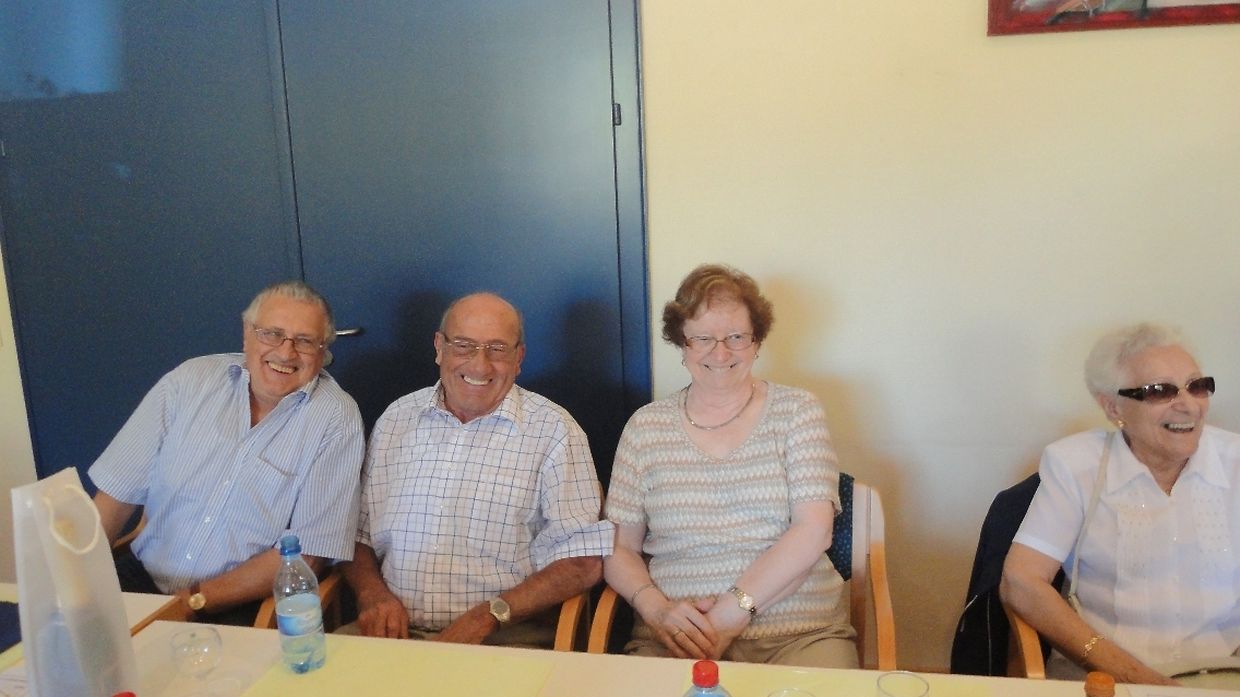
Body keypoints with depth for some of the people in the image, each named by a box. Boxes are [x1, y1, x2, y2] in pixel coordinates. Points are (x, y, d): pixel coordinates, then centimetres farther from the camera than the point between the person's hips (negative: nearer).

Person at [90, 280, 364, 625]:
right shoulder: (190, 380, 1)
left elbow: (306, 554, -12)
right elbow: (118, 492, 3)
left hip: (242, 609, -3)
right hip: (143, 576, 4)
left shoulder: (337, 419, -10)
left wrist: (195, 600, -15)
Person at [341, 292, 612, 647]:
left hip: (506, 638, -2)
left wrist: (488, 616, -14)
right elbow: (357, 534, 18)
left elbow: (584, 562, -5)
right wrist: (372, 592, -3)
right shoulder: (397, 418, 14)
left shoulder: (553, 430, 0)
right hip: (396, 630, 3)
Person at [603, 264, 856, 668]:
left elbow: (812, 532, -4)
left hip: (800, 632, 0)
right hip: (676, 638, 1)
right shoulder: (646, 427, 9)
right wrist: (656, 608, -11)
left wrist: (733, 612, -14)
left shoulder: (797, 412, 6)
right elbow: (619, 549, 9)